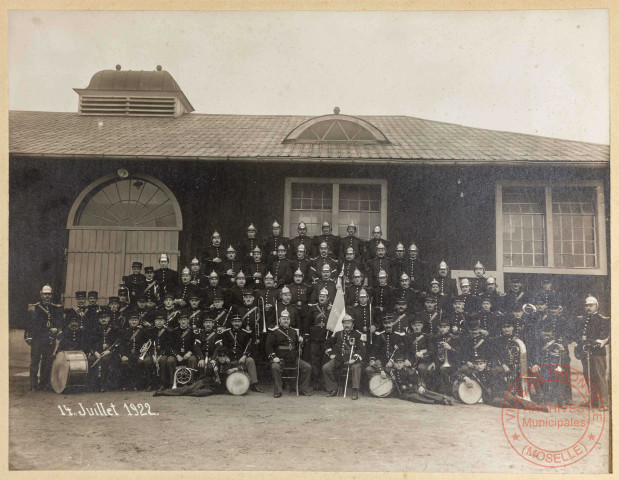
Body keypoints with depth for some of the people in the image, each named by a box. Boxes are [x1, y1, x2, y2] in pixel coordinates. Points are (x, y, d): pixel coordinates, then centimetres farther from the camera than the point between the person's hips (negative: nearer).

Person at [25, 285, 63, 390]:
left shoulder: (56, 308, 12)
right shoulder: (33, 307, 6)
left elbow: (60, 323, 12)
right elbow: (29, 323, 4)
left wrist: (56, 329, -8)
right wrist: (28, 336, -3)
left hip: (50, 340, 2)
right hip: (37, 339, -2)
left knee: (47, 363, 5)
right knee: (34, 362, -2)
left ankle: (44, 384, 13)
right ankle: (33, 384, 4)